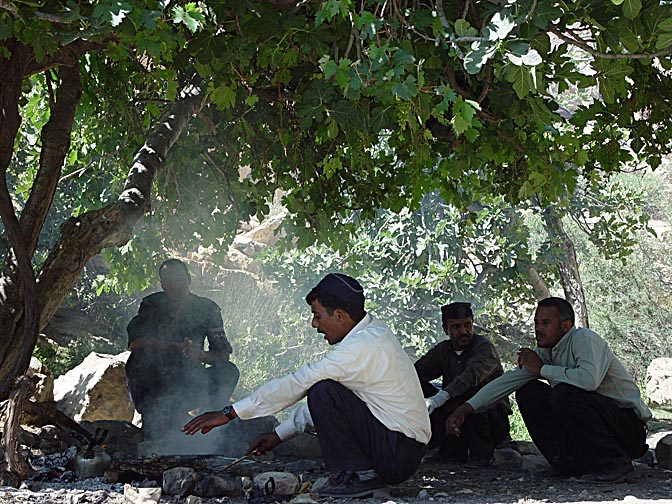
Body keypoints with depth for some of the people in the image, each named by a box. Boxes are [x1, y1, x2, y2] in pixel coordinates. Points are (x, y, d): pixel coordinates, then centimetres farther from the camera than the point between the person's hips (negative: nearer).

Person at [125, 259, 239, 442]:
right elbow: (135, 342, -20)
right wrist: (176, 348, -32)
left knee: (228, 371, -22)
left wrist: (200, 355, -29)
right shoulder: (152, 304, -2)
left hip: (189, 382, 2)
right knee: (140, 357, -31)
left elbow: (223, 354, -5)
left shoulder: (207, 308, 1)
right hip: (155, 382, -1)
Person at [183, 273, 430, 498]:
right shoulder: (373, 331, 10)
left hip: (398, 456, -10)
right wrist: (279, 434, 17)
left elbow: (296, 384, -20)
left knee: (323, 392, -19)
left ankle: (355, 474, -9)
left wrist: (229, 413, -15)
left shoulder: (363, 346, -21)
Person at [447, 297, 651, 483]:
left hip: (629, 426, -8)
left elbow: (589, 379, -37)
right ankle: (569, 462, -2)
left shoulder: (584, 339, -18)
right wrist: (466, 408, -5)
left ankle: (614, 463, -20)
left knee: (564, 394, -31)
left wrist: (542, 369, -21)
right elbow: (509, 380, 4)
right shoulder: (546, 351, 6)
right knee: (528, 392, -1)